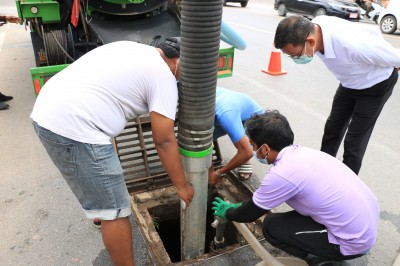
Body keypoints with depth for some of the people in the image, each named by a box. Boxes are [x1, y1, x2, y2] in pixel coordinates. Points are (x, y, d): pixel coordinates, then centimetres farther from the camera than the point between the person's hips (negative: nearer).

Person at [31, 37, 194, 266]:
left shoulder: (132, 49, 20)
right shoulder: (163, 76, -5)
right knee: (116, 210, 2)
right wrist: (182, 185, 5)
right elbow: (164, 141, -5)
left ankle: (100, 211, 63)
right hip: (74, 127, -11)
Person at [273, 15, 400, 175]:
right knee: (333, 128, 17)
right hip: (349, 82, 6)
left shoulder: (354, 46, -45)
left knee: (354, 140, 1)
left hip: (375, 85, -6)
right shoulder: (313, 28, -25)